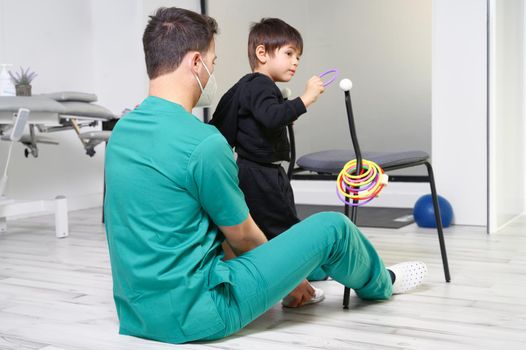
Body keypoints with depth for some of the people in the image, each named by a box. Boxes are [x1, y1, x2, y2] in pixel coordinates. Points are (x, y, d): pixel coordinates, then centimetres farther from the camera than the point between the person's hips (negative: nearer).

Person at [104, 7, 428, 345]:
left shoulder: (122, 131, 4)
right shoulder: (203, 142, -23)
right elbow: (241, 235, -10)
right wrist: (286, 278, 12)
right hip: (194, 314, -8)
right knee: (331, 227, 1)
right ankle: (378, 283, 35)